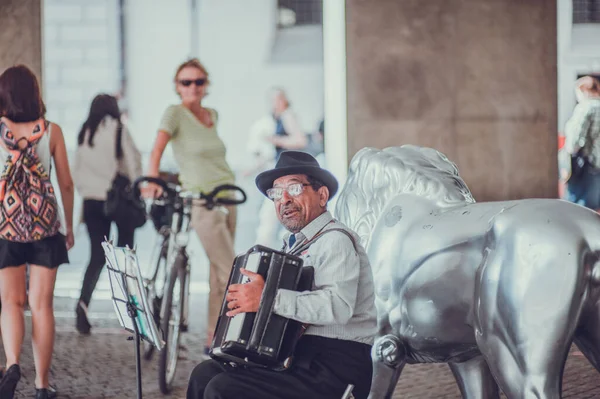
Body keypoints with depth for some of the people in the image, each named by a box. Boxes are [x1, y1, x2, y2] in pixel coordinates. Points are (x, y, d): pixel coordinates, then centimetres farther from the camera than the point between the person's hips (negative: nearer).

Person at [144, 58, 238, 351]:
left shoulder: (213, 115, 12)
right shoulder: (175, 113, -8)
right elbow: (158, 148, -22)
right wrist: (152, 181, -37)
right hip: (202, 203, -7)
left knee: (219, 274, 10)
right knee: (231, 275, -9)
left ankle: (216, 340, 17)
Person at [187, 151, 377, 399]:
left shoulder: (334, 241, -10)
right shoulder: (297, 243, 17)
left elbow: (338, 306, -26)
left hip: (337, 370, -9)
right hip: (303, 358, 9)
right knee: (204, 374, 4)